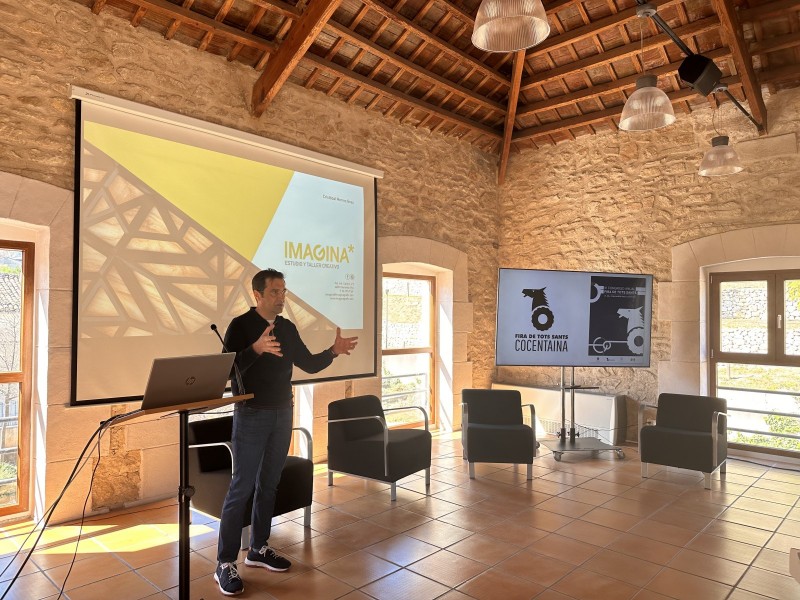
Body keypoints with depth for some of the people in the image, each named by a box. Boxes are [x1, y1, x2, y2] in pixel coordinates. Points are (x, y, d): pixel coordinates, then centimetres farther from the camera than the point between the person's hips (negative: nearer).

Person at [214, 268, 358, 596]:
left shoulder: (288, 328, 7)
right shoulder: (240, 325, -12)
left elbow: (308, 364, 10)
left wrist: (333, 351, -8)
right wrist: (257, 349, -40)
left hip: (283, 413, 6)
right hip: (252, 415, -6)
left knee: (269, 484, 13)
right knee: (241, 488, -3)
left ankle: (258, 548, 27)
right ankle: (225, 563, 9)